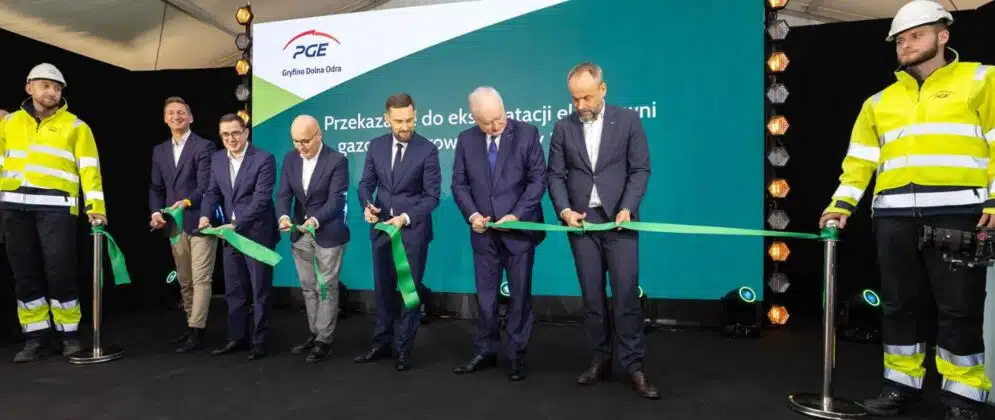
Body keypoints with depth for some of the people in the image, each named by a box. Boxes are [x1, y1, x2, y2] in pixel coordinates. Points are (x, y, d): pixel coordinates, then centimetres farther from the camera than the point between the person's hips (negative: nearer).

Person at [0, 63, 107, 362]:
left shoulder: (75, 126, 7)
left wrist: (95, 207, -14)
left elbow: (89, 169, -1)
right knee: (25, 274, 7)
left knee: (60, 273, -6)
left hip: (56, 207, -4)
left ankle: (70, 335, 8)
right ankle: (35, 338, 15)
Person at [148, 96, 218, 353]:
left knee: (200, 279, -5)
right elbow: (156, 188, 14)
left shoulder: (204, 146, -4)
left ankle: (197, 332, -3)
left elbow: (206, 185, -13)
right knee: (184, 281, 14)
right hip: (175, 224, 7)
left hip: (199, 222, -7)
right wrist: (156, 212, -3)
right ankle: (192, 326, 25)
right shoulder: (159, 151, 16)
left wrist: (186, 202, -29)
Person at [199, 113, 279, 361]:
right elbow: (212, 192, 9)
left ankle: (259, 342, 14)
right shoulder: (217, 159, 7)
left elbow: (261, 199, -19)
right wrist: (205, 216, -11)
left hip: (257, 234, -6)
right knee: (234, 291, 13)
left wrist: (236, 224, -26)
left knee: (259, 291, 4)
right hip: (230, 234, 6)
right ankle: (237, 338, 26)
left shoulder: (264, 159, -13)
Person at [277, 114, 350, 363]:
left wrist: (315, 220, -36)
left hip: (328, 234, -6)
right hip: (300, 234, 6)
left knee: (326, 288, 2)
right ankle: (315, 334, 27)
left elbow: (336, 200, -20)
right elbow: (284, 194, -2)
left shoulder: (337, 161, -15)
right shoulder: (290, 159, 3)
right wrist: (284, 216, -22)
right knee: (308, 288, 14)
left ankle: (324, 341, 11)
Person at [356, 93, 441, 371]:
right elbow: (366, 184, 7)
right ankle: (381, 343, 28)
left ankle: (404, 349, 18)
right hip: (381, 228, 4)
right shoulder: (376, 146, 3)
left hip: (413, 230, -4)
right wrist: (367, 206, -14)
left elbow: (432, 196, -11)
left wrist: (406, 217, -23)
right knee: (383, 289, 14)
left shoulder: (427, 150, -10)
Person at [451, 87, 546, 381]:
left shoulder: (527, 133, -5)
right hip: (483, 231, 3)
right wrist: (471, 214, -11)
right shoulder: (466, 140, 4)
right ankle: (485, 351, 23)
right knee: (485, 295, 10)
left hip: (519, 228, -2)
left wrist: (516, 215, -16)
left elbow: (538, 179, -7)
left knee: (520, 294, 6)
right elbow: (459, 183, 5)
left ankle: (517, 355, 18)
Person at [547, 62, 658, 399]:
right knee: (592, 295, 7)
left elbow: (640, 169, -1)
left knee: (626, 294, -5)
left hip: (618, 220, -2)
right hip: (582, 221, 2)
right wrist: (564, 211, -10)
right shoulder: (563, 127, 6)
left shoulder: (628, 120, 1)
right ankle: (601, 360, 17)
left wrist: (627, 208, -13)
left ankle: (634, 366, 4)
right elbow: (556, 175, 5)